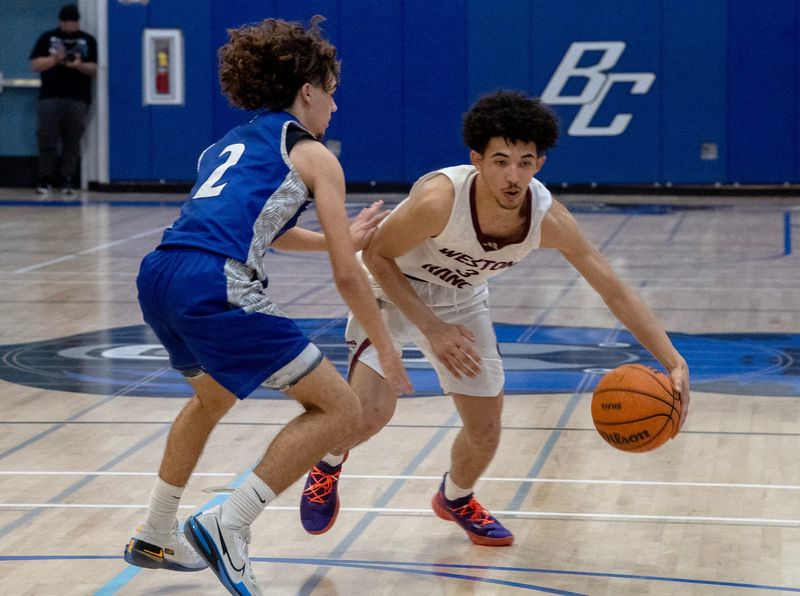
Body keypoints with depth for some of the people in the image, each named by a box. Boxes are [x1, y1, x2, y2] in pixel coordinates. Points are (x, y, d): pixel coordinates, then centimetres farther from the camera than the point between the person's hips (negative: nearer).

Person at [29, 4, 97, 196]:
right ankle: (45, 180, -1)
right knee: (47, 139, -5)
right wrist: (55, 59, -11)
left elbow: (94, 69, 4)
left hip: (78, 99, 0)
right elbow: (35, 64, 4)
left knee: (72, 142, -2)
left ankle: (68, 180, 2)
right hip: (50, 97, 0)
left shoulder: (88, 41, 10)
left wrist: (80, 65, -16)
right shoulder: (47, 38, 11)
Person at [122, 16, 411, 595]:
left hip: (158, 279, 8)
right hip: (215, 287, -8)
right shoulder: (314, 156, 9)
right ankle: (226, 527, -6)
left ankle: (155, 537, 43)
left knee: (213, 396, 37)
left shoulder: (230, 144, 29)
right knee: (339, 407, 1)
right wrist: (387, 349, 16)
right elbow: (347, 275, 6)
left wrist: (339, 237, 52)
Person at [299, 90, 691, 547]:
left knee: (485, 430, 6)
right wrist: (431, 329, -26)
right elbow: (376, 255, -22)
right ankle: (328, 466, 15)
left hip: (461, 299, 4)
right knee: (370, 411, -21)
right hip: (392, 288, -4)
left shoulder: (549, 219, -27)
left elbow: (616, 291, -21)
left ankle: (455, 499, 41)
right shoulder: (440, 198, -38)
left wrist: (675, 363, -29)